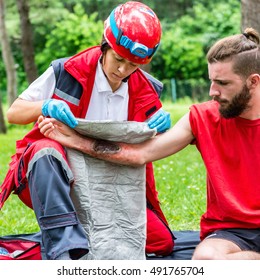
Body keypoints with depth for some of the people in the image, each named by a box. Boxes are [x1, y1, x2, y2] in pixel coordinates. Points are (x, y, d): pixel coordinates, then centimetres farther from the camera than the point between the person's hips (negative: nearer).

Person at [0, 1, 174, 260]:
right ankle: (67, 249, -47)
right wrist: (46, 107, -27)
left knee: (163, 243, -10)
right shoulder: (67, 72, -11)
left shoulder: (144, 91, 2)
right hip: (54, 171, -4)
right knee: (46, 150, -40)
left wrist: (159, 128, -14)